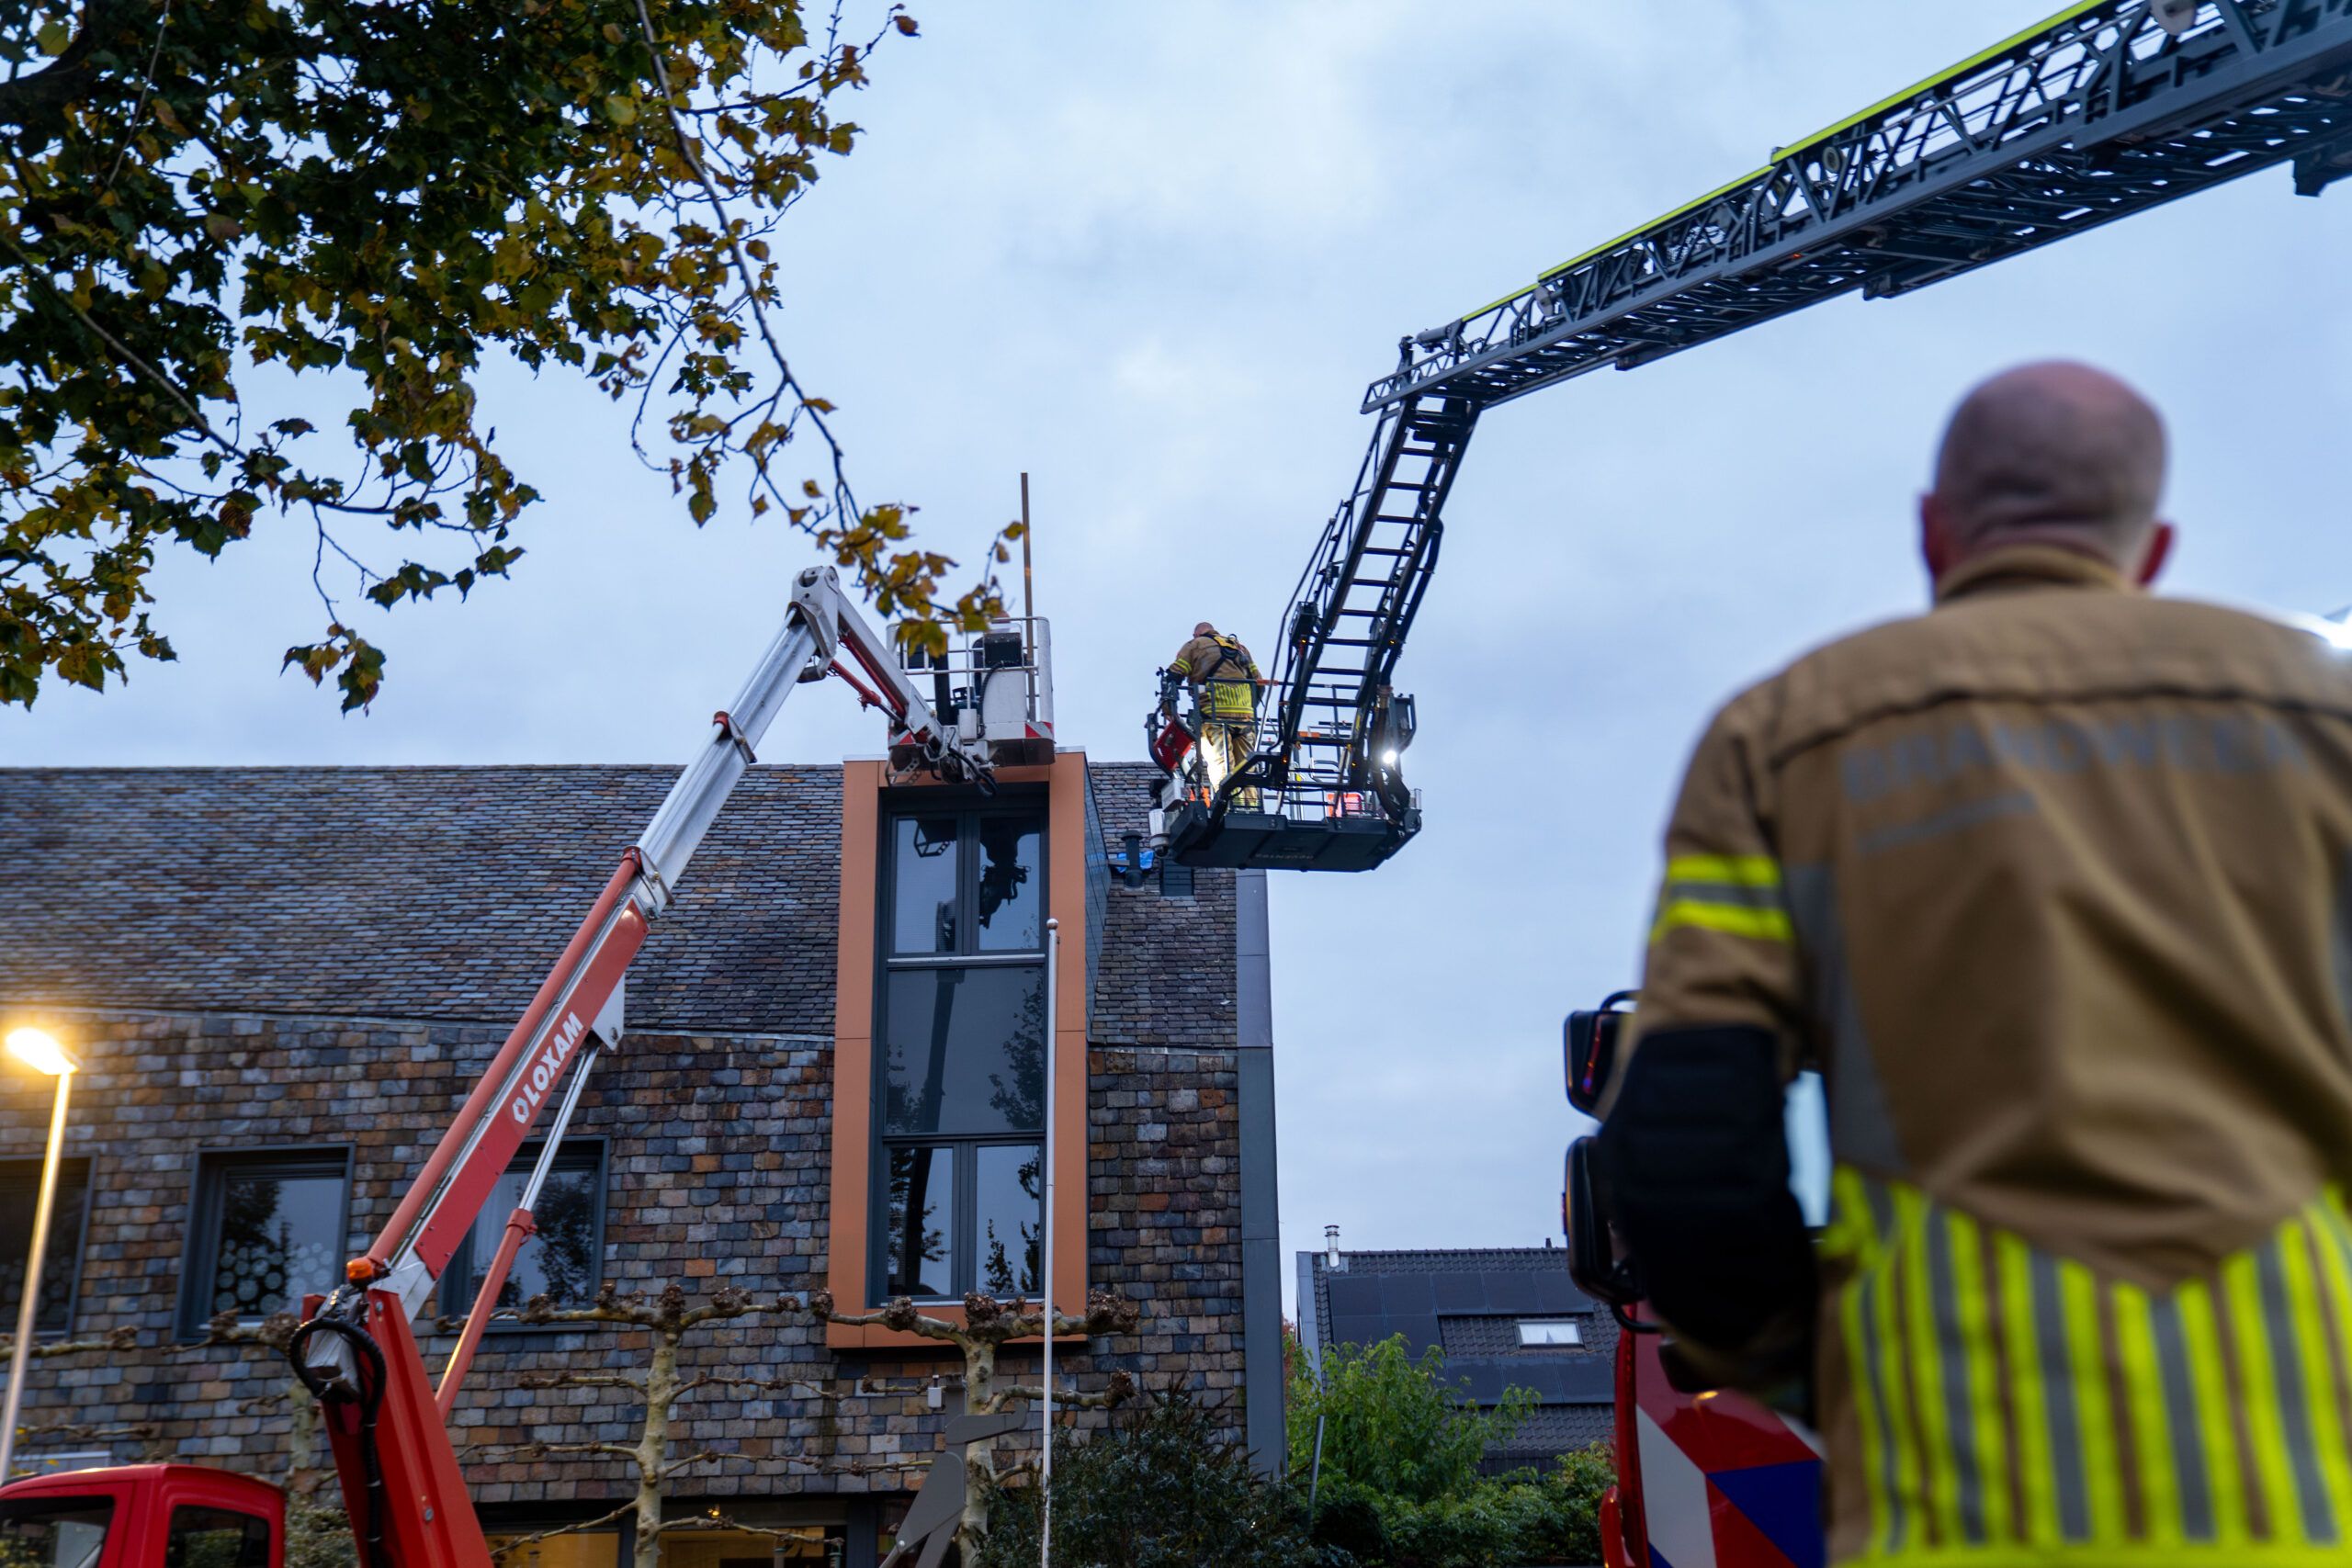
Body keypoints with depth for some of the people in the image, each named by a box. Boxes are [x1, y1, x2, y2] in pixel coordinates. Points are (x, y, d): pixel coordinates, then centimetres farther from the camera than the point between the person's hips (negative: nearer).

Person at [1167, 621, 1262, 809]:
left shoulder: (1194, 646, 16)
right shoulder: (1240, 647, 29)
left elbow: (1173, 677, 6)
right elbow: (1258, 682, 24)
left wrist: (1169, 713, 10)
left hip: (1215, 714, -4)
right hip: (1246, 714, 4)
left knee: (1221, 768, -11)